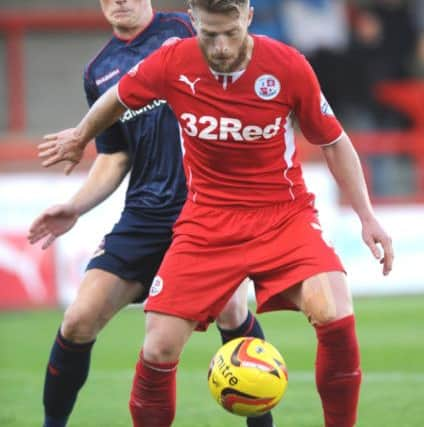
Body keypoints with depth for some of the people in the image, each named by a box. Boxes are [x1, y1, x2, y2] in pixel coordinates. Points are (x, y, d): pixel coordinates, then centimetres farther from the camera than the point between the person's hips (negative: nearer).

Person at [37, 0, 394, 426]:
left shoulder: (288, 67, -13)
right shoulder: (172, 64, -11)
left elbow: (334, 143, 2)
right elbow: (118, 98, 13)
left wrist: (367, 216, -3)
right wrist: (79, 137, 29)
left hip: (283, 213, -1)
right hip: (207, 219, 1)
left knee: (335, 315, -27)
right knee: (159, 348, -10)